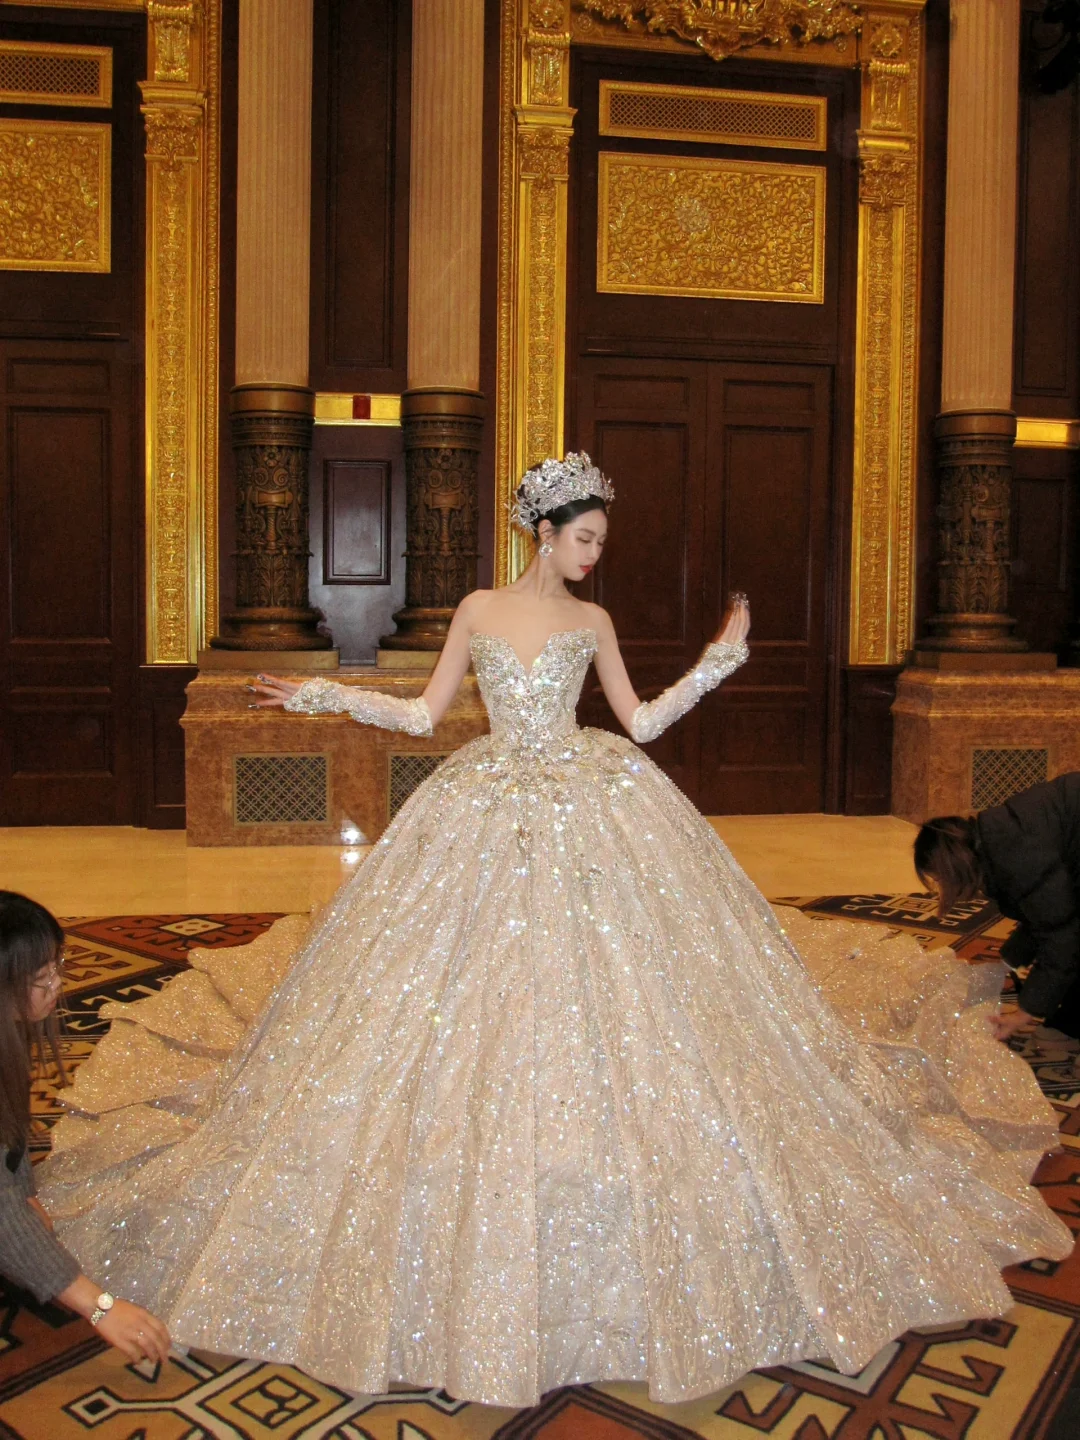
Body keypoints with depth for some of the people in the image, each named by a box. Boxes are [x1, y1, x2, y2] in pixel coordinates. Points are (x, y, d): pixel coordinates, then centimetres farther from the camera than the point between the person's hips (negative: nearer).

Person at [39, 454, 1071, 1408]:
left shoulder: (592, 620, 9)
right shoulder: (478, 610, 7)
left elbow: (640, 721, 10)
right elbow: (425, 714, 8)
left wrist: (717, 663, 5)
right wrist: (328, 697, 0)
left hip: (592, 816, 1)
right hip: (491, 820, 0)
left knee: (602, 1000, -2)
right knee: (478, 1013, -1)